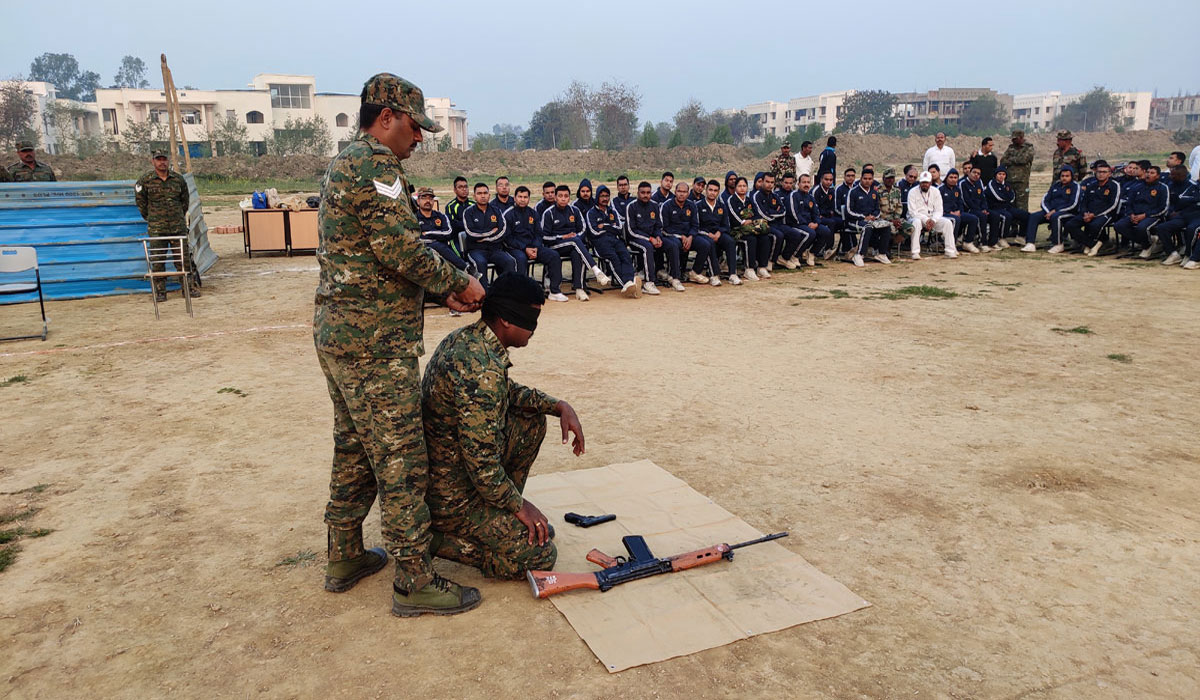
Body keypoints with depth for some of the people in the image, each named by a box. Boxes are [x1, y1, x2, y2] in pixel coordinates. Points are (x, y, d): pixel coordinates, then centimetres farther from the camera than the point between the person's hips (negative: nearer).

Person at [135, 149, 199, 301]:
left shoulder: (178, 179, 5)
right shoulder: (145, 181, -1)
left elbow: (185, 200, 18)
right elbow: (140, 201, 11)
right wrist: (151, 218, 12)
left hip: (178, 227, 1)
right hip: (156, 229, -1)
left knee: (184, 258, 3)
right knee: (157, 261, 2)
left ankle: (190, 287, 13)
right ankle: (160, 292, 9)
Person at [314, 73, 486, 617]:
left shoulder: (342, 166, 19)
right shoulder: (374, 165, -14)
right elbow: (403, 250, -23)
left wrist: (444, 291, 11)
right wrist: (459, 282, -9)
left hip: (337, 335, 11)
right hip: (374, 343, -11)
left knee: (355, 449, 19)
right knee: (401, 459, -3)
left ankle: (345, 557, 32)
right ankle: (414, 581, 7)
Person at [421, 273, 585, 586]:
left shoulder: (464, 338, 2)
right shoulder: (482, 369, -29)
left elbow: (509, 392, 19)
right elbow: (481, 461, -28)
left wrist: (559, 406, 6)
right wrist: (519, 505, -13)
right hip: (449, 498, -9)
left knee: (532, 421, 13)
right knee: (540, 556, -9)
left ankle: (498, 513, 20)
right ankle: (434, 538, -2)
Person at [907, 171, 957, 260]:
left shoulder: (935, 191, 5)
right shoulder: (913, 192, -6)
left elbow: (939, 210, 1)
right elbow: (912, 212, -14)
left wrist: (933, 220, -20)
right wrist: (925, 220, -25)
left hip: (933, 218, 4)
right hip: (917, 217, -4)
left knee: (947, 222, -19)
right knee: (916, 222, -38)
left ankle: (950, 251, -14)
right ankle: (915, 252, -37)